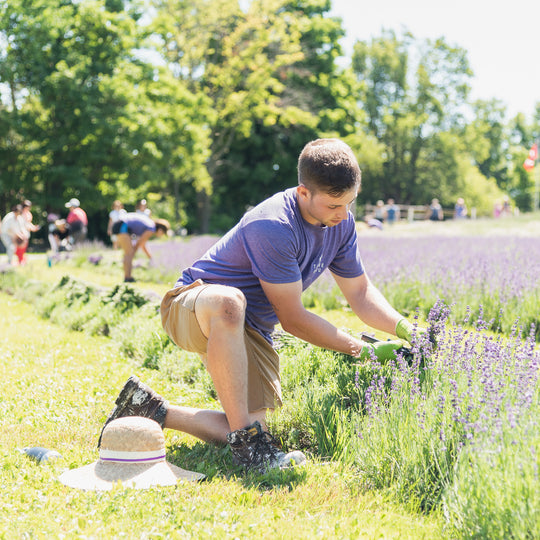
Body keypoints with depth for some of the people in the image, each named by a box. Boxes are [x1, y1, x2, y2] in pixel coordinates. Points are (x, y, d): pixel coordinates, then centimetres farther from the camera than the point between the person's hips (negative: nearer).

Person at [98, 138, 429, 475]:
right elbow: (293, 319, -23)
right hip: (190, 307, -7)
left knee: (253, 428, -9)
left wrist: (405, 329, -11)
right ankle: (246, 439, -36)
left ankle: (151, 408, 8)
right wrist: (365, 351, -19)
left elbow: (361, 292, 7)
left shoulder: (341, 222, -2)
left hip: (249, 330, 8)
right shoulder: (273, 227, -29)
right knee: (228, 301, -45)